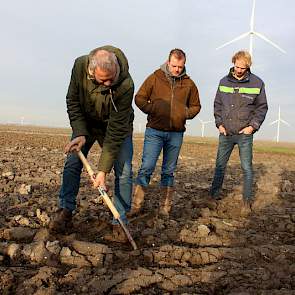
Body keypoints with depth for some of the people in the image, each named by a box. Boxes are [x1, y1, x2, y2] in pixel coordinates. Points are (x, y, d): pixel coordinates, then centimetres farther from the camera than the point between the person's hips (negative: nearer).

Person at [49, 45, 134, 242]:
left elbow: (116, 130, -34)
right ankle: (65, 212, 8)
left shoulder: (126, 86, -37)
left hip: (118, 126, -2)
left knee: (124, 172, -10)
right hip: (86, 122, 3)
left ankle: (120, 222, 0)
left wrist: (103, 170, -32)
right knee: (72, 163, -5)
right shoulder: (80, 65, -27)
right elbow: (72, 101, -12)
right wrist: (80, 134, -24)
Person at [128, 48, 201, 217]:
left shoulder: (189, 84, 8)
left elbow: (196, 106, 18)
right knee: (146, 168, -7)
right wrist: (153, 110, -12)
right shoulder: (155, 78, 0)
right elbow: (140, 98, 2)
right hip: (155, 131, -2)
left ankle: (165, 207, 19)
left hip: (176, 134, 3)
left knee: (169, 171, 10)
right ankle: (136, 205, 2)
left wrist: (185, 114, -1)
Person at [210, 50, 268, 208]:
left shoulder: (257, 83, -2)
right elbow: (217, 105, 12)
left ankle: (247, 199, 15)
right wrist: (219, 124, 1)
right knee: (220, 165, 11)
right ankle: (214, 193, 25)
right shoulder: (224, 81, 5)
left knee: (247, 168, 3)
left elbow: (262, 107, 3)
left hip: (245, 134, -2)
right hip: (225, 133, 2)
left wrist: (253, 126, -8)